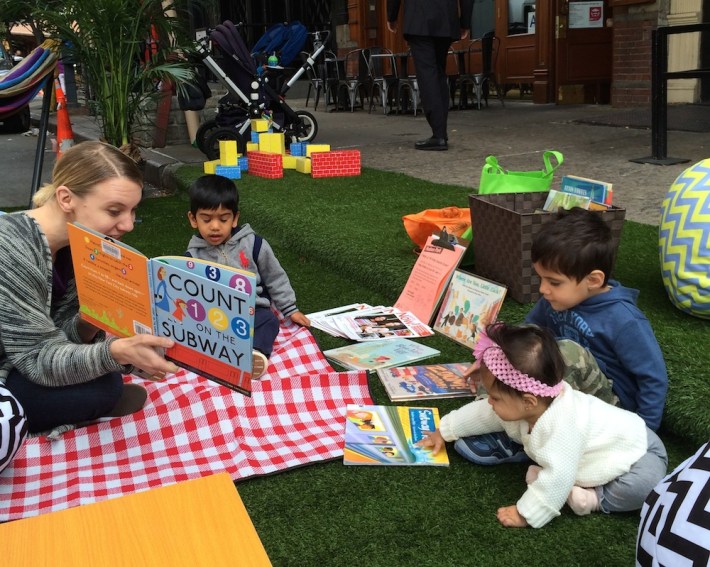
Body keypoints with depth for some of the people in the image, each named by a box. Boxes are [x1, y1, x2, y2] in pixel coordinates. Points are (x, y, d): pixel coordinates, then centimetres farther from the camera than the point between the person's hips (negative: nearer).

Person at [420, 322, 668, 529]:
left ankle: (597, 498, -13)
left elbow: (557, 477, -46)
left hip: (638, 451, -7)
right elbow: (481, 413, 2)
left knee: (639, 487, -34)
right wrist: (444, 431, 10)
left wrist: (525, 514, -38)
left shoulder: (562, 425, -44)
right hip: (600, 448, 8)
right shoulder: (520, 406, -15)